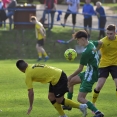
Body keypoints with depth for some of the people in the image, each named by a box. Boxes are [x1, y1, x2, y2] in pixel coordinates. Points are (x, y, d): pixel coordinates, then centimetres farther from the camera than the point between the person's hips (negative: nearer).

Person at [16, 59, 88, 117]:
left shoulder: (28, 74, -9)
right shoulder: (33, 67, 14)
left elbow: (31, 92, -11)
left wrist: (30, 106, -2)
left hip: (58, 79, -9)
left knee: (59, 101, 0)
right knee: (51, 97, 13)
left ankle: (81, 106, 8)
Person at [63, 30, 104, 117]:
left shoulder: (86, 52, -24)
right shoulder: (92, 44, -2)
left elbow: (80, 69, -14)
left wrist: (71, 76, 1)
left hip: (91, 75, -10)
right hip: (89, 72, 10)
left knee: (80, 98, -11)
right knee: (70, 81, 23)